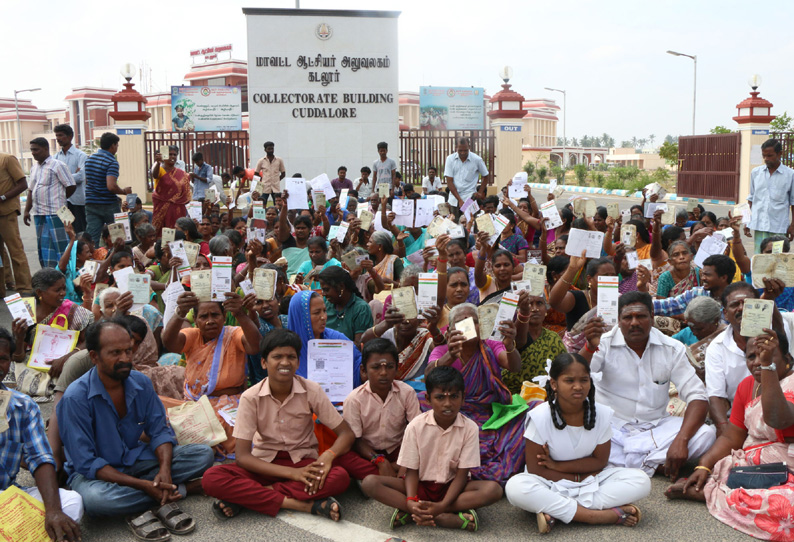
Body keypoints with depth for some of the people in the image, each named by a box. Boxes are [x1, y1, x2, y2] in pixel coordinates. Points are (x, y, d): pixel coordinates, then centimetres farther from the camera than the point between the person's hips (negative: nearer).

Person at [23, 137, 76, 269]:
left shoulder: (57, 165, -7)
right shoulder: (34, 167, 16)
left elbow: (71, 186, -8)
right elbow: (31, 190, 20)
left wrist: (58, 199, 5)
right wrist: (27, 210, 13)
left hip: (54, 213, -7)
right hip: (38, 213, 8)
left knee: (60, 244, -4)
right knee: (43, 245, 10)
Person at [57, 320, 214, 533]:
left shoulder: (141, 383, -6)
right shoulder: (75, 398, -22)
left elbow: (160, 430, -2)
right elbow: (86, 463, -22)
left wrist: (165, 470, -24)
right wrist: (142, 485, -30)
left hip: (135, 459, 4)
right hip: (94, 473, -4)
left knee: (203, 454, -11)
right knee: (93, 498, -41)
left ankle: (139, 509, -17)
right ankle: (182, 489, -20)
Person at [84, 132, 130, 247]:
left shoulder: (89, 159, 10)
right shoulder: (112, 162, -14)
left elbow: (86, 181, 18)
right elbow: (111, 186, -24)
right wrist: (124, 191, -8)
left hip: (90, 203, 6)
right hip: (109, 205, -6)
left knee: (91, 237, 2)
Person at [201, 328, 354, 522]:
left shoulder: (311, 391, -10)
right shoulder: (251, 397, -12)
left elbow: (346, 433, -6)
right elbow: (242, 456, -14)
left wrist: (328, 456, -29)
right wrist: (291, 473, -26)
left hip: (303, 462, 1)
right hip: (264, 464, 0)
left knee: (340, 477, -32)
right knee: (212, 479, -27)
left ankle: (245, 497, -25)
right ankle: (305, 505, -30)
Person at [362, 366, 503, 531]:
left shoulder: (469, 428, -10)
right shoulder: (416, 426, -10)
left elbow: (462, 474, -12)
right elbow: (411, 471, -8)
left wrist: (442, 505, -29)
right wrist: (411, 502, -29)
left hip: (451, 487, 0)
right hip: (420, 486, 0)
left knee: (493, 489, -29)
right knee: (369, 483, -24)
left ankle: (409, 515, -30)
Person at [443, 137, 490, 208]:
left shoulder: (477, 160, -4)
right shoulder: (450, 159, -1)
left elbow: (486, 176, 12)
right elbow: (449, 181, -4)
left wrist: (480, 193, 4)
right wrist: (459, 200, -11)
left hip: (469, 199, -2)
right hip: (454, 199, 2)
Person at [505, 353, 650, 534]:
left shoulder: (601, 414, -10)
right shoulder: (540, 417, -17)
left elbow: (600, 461, -4)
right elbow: (535, 469, -14)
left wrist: (557, 465, -14)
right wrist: (578, 478, -15)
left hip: (590, 481, 3)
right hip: (551, 484, -3)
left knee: (641, 481, -20)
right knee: (515, 487, -35)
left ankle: (556, 511, -26)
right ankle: (602, 515, -30)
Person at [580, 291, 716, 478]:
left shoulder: (671, 349, -2)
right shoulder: (605, 343, -6)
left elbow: (697, 397, -8)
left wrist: (681, 440, -24)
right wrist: (590, 347, -36)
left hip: (655, 428, 2)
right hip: (612, 426, -2)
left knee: (706, 433, -24)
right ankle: (655, 464, -23)